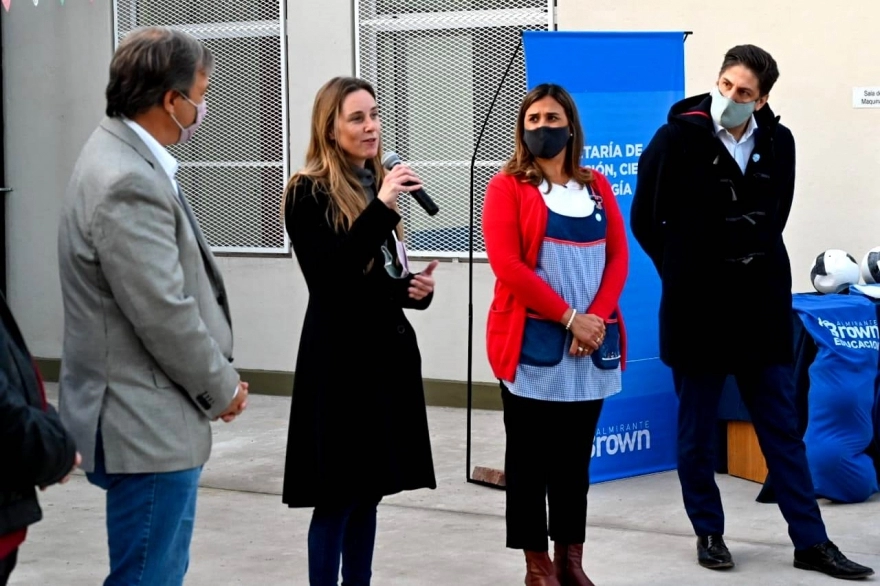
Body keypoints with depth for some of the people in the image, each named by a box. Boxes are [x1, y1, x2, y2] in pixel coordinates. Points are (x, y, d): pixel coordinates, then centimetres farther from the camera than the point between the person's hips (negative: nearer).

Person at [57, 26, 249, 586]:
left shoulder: (126, 159, 10)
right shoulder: (128, 183, -22)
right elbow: (164, 314, -22)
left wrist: (216, 380, 12)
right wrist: (222, 388, -7)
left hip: (153, 419, 10)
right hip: (149, 427, -10)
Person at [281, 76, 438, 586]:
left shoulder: (380, 184, 13)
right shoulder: (309, 194, -10)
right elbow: (329, 275, -22)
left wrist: (416, 288, 0)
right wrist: (380, 208, -25)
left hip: (388, 349, 7)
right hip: (339, 357, -7)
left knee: (369, 487, 11)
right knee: (338, 493, -4)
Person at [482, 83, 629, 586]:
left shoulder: (596, 186, 13)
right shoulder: (507, 187, -1)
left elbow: (618, 257, 7)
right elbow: (508, 265, -11)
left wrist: (596, 319, -9)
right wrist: (568, 317, -14)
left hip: (591, 343, 4)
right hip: (532, 343, -4)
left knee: (576, 457, 10)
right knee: (530, 458, 2)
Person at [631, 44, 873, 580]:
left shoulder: (778, 144, 0)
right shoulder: (678, 138, -11)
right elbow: (646, 221, -2)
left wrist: (753, 270, 7)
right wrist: (685, 273, 4)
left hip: (762, 308, 3)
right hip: (697, 310, -3)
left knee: (783, 427, 7)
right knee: (697, 430, 8)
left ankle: (811, 541, 11)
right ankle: (709, 533, 23)